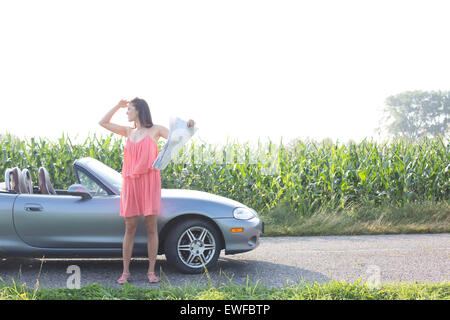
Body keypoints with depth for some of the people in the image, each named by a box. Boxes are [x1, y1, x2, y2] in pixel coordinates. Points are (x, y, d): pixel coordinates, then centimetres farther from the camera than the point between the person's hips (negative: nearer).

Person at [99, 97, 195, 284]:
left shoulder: (155, 130, 4)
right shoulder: (129, 132, 17)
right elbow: (103, 123, 22)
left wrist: (188, 125, -21)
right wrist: (118, 106, 16)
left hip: (149, 182, -4)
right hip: (130, 183, 4)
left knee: (151, 228, -2)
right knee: (129, 229, 3)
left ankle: (151, 271, 4)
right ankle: (125, 272, 7)